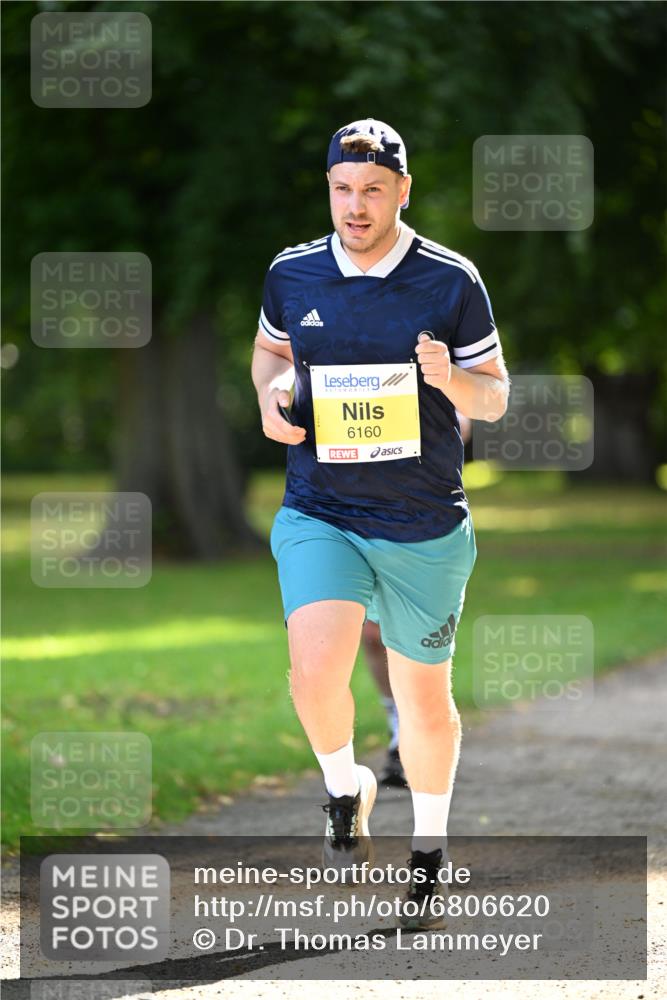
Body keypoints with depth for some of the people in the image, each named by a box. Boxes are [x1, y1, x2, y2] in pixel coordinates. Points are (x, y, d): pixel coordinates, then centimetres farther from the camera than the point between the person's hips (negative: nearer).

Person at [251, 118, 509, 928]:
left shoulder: (452, 282, -5)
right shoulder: (291, 275, 1)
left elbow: (495, 397, 2)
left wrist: (452, 379, -21)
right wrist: (271, 394, -1)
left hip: (424, 527, -1)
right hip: (318, 515, 1)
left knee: (425, 701, 9)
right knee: (315, 672, -21)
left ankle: (428, 846, 32)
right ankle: (344, 787, 9)